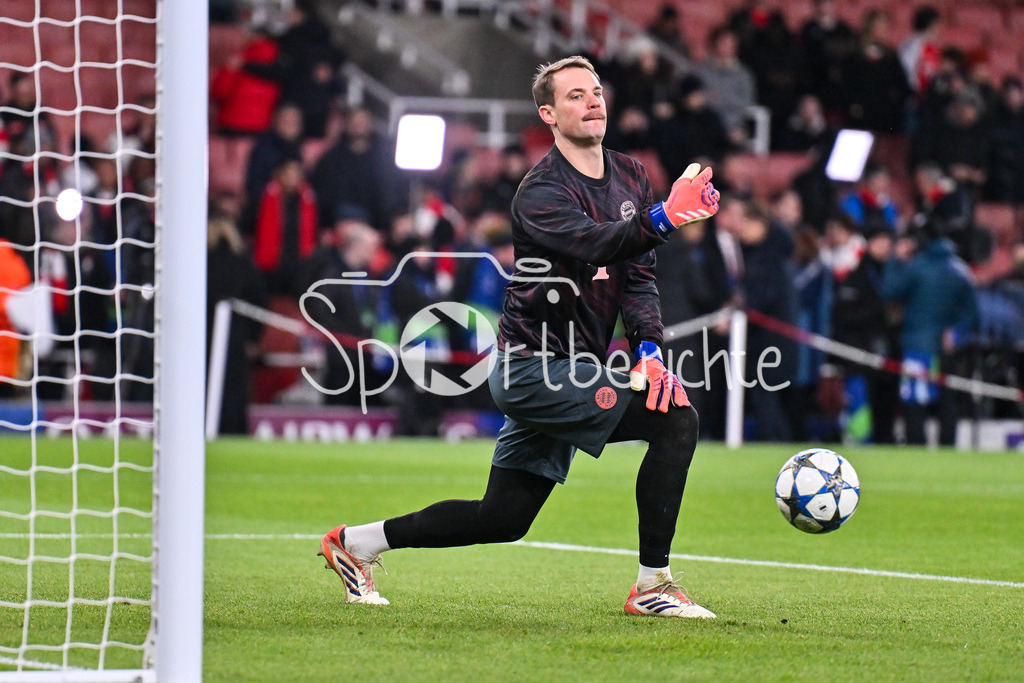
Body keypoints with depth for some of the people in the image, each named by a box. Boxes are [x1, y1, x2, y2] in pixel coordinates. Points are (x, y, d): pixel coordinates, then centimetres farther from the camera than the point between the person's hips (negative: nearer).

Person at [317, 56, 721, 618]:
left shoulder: (631, 177, 10)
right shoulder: (541, 192, -15)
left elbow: (638, 276, 8)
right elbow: (595, 243, -35)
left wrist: (648, 352, -8)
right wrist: (663, 218, -52)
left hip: (568, 371, 9)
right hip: (535, 365, -9)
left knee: (503, 518, 12)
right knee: (675, 420, -21)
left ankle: (355, 542, 26)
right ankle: (651, 586, -16)